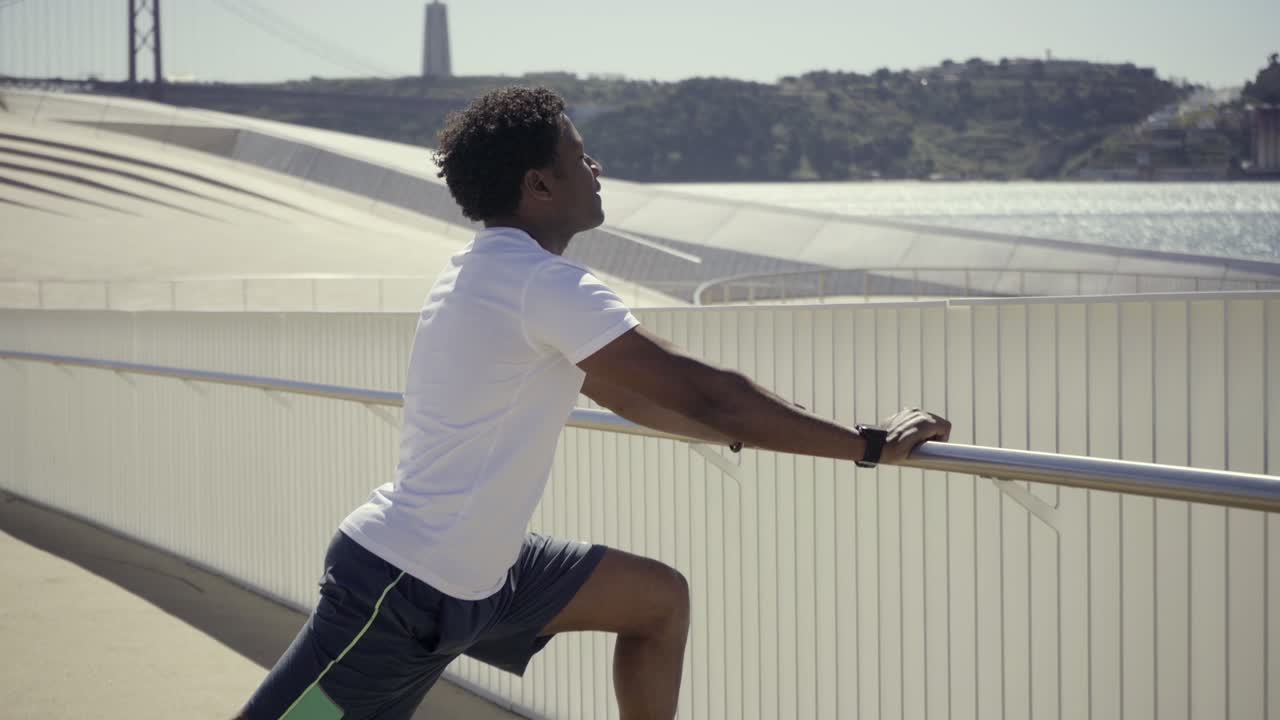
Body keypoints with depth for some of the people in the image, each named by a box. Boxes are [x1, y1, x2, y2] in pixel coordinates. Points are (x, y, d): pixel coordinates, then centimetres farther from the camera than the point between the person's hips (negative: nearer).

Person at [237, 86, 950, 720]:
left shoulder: (487, 274, 11)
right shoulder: (544, 285, -19)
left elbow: (625, 394, 24)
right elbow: (702, 391, -20)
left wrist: (747, 430, 25)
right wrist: (870, 444, -13)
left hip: (473, 572, 10)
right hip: (400, 591, -10)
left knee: (659, 599, 12)